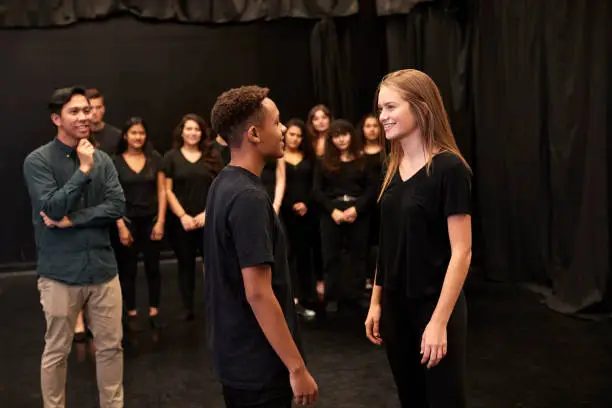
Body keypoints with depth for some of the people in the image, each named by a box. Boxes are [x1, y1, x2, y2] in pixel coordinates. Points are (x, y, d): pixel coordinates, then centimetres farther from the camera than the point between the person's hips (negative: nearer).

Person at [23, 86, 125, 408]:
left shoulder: (102, 159, 4)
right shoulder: (38, 160, -7)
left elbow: (117, 207, -4)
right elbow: (53, 209, -17)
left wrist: (72, 219, -12)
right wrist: (83, 170, -17)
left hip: (103, 268, 4)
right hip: (60, 272, -3)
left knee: (110, 346, 13)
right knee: (57, 351, 11)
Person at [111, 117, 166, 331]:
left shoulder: (155, 159, 3)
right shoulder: (115, 162, -3)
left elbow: (161, 191, 3)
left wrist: (160, 221, -4)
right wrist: (121, 226, -9)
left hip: (151, 220, 2)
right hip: (127, 221, -1)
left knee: (153, 267, 6)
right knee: (128, 269, 5)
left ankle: (154, 311, 16)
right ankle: (132, 314, 15)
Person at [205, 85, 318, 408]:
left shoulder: (224, 185, 6)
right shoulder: (249, 197, -23)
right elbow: (258, 293, -25)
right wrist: (297, 367, -20)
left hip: (236, 355, 9)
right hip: (257, 362, -9)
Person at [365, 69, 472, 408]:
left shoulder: (449, 168, -15)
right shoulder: (393, 169, 5)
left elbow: (461, 252, -17)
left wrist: (439, 320, -20)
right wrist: (376, 302, 10)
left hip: (435, 305, -6)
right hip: (395, 305, 6)